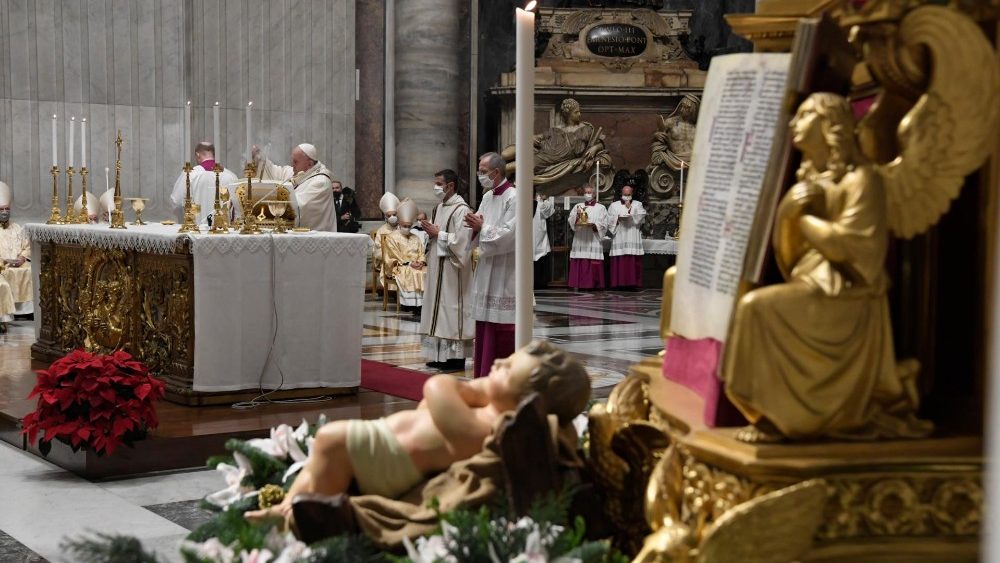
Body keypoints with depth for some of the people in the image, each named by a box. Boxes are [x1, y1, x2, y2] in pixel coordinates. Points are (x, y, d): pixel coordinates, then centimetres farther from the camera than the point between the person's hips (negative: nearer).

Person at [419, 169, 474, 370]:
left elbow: (461, 240, -22)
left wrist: (438, 234, -14)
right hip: (438, 265, 9)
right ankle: (440, 355, 17)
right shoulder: (439, 207, 14)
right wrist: (431, 231, 2)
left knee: (452, 308, -6)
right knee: (438, 309, 11)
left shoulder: (461, 209, -14)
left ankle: (456, 356, -1)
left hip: (452, 268, -9)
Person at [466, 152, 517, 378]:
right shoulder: (487, 197, 12)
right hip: (486, 271, 8)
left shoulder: (514, 198, -12)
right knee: (484, 326, 10)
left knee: (502, 328, -4)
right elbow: (479, 236, 14)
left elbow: (509, 234, -20)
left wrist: (482, 228, -15)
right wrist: (475, 226, -7)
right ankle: (484, 375, 16)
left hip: (505, 272, -8)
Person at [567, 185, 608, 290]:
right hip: (579, 240, 2)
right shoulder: (577, 206, 16)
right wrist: (577, 215, -11)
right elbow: (571, 221, 7)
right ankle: (580, 284, -3)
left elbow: (604, 225, 2)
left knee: (594, 264, -8)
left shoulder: (601, 208, 9)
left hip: (593, 240, -2)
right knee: (579, 264, -5)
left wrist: (594, 225, -15)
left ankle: (593, 284, -6)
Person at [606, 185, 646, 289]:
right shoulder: (614, 205, 15)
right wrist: (618, 218, -10)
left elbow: (641, 217, -2)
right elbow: (609, 220, 6)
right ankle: (619, 283, -6)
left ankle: (632, 283, -6)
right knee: (619, 261, -7)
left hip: (633, 237, 0)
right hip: (619, 237, 0)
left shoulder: (638, 204, 14)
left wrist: (630, 208, -6)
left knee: (633, 261, -7)